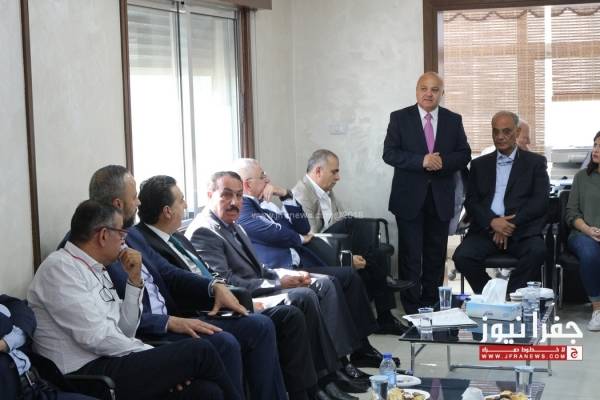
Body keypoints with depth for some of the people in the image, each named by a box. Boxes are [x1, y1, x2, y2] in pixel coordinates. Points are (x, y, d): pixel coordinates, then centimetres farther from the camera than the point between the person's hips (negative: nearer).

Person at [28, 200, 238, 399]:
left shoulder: (96, 269, 16)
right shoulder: (59, 267, -10)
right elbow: (95, 336, -18)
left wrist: (134, 280, 6)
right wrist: (155, 357, -11)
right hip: (86, 375, -8)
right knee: (199, 350, -15)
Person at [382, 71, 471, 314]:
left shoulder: (453, 120, 8)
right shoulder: (399, 118, 1)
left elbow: (464, 155, 5)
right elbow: (389, 153, -7)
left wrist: (443, 161, -15)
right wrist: (421, 161, -19)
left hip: (441, 199, 3)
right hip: (409, 197, -2)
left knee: (436, 256, 8)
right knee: (410, 255, 0)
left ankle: (431, 306, 18)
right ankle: (411, 309, 7)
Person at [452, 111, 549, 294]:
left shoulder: (535, 162, 12)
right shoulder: (479, 164, 18)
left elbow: (541, 201, 0)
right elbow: (471, 202, 9)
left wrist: (511, 224, -11)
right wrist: (492, 221, -12)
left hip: (522, 231, -2)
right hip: (487, 229, 2)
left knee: (537, 251, -33)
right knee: (462, 256, -26)